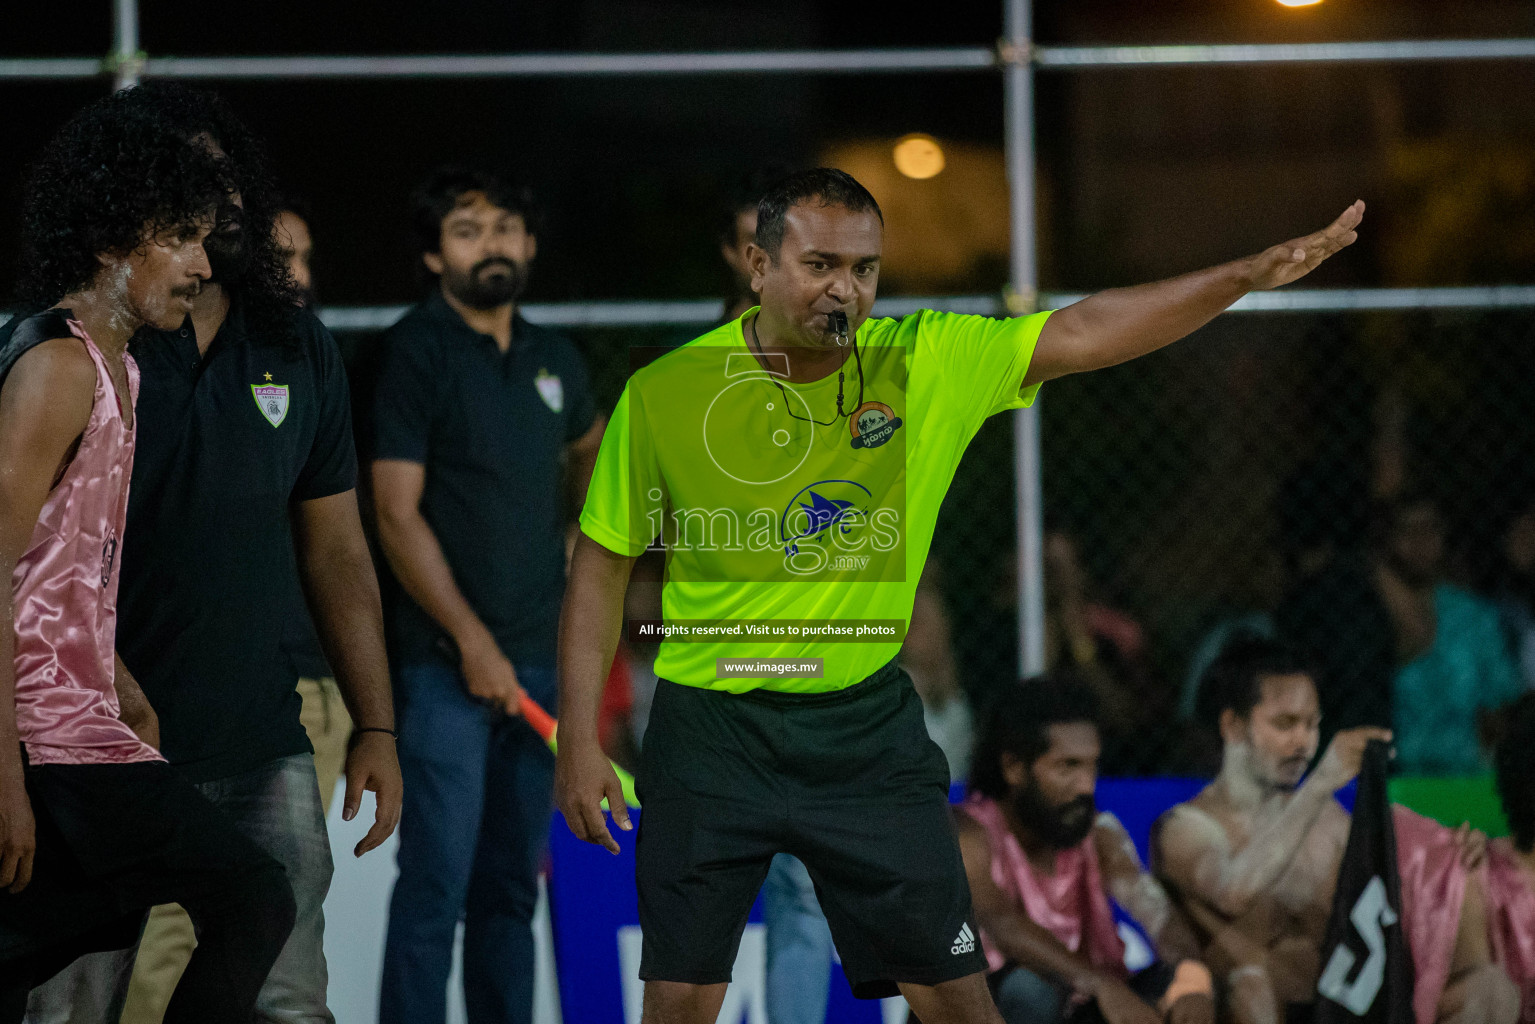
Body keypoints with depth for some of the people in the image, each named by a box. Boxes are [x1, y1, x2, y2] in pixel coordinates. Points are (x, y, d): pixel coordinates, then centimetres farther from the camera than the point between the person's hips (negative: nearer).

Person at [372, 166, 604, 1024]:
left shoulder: (554, 361, 12)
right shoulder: (416, 351, -6)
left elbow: (589, 448, 36)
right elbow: (397, 515, -11)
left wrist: (587, 551, 25)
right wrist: (471, 641, -15)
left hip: (540, 661, 6)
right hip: (449, 664, -6)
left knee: (512, 887, 9)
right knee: (438, 882, -10)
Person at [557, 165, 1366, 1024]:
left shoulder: (927, 364, -5)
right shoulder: (662, 396, -8)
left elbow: (1081, 334, -7)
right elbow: (602, 567, -1)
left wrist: (1250, 276, -18)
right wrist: (580, 741, -4)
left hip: (865, 722, 2)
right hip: (712, 728, -2)